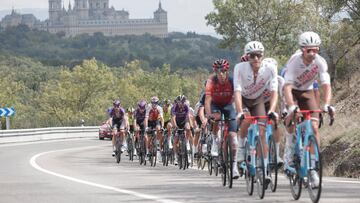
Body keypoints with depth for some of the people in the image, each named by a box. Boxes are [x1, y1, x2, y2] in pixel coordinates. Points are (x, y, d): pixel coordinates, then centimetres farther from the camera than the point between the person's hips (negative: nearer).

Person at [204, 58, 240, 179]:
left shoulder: (232, 81, -25)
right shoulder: (211, 81, -26)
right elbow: (208, 99, -34)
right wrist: (208, 115, -48)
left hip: (228, 105, 0)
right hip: (215, 105, 0)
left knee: (233, 135, -12)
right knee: (216, 117, -36)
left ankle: (234, 164, -4)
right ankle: (215, 140, -9)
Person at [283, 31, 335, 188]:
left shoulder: (320, 62, -23)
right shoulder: (294, 61, -31)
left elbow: (326, 85, -29)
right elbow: (287, 86, -39)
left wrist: (326, 104, -47)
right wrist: (291, 106, -55)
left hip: (307, 92, 2)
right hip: (292, 91, -2)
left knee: (314, 128, -11)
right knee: (292, 118, -30)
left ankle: (313, 167, -5)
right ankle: (289, 156, -16)